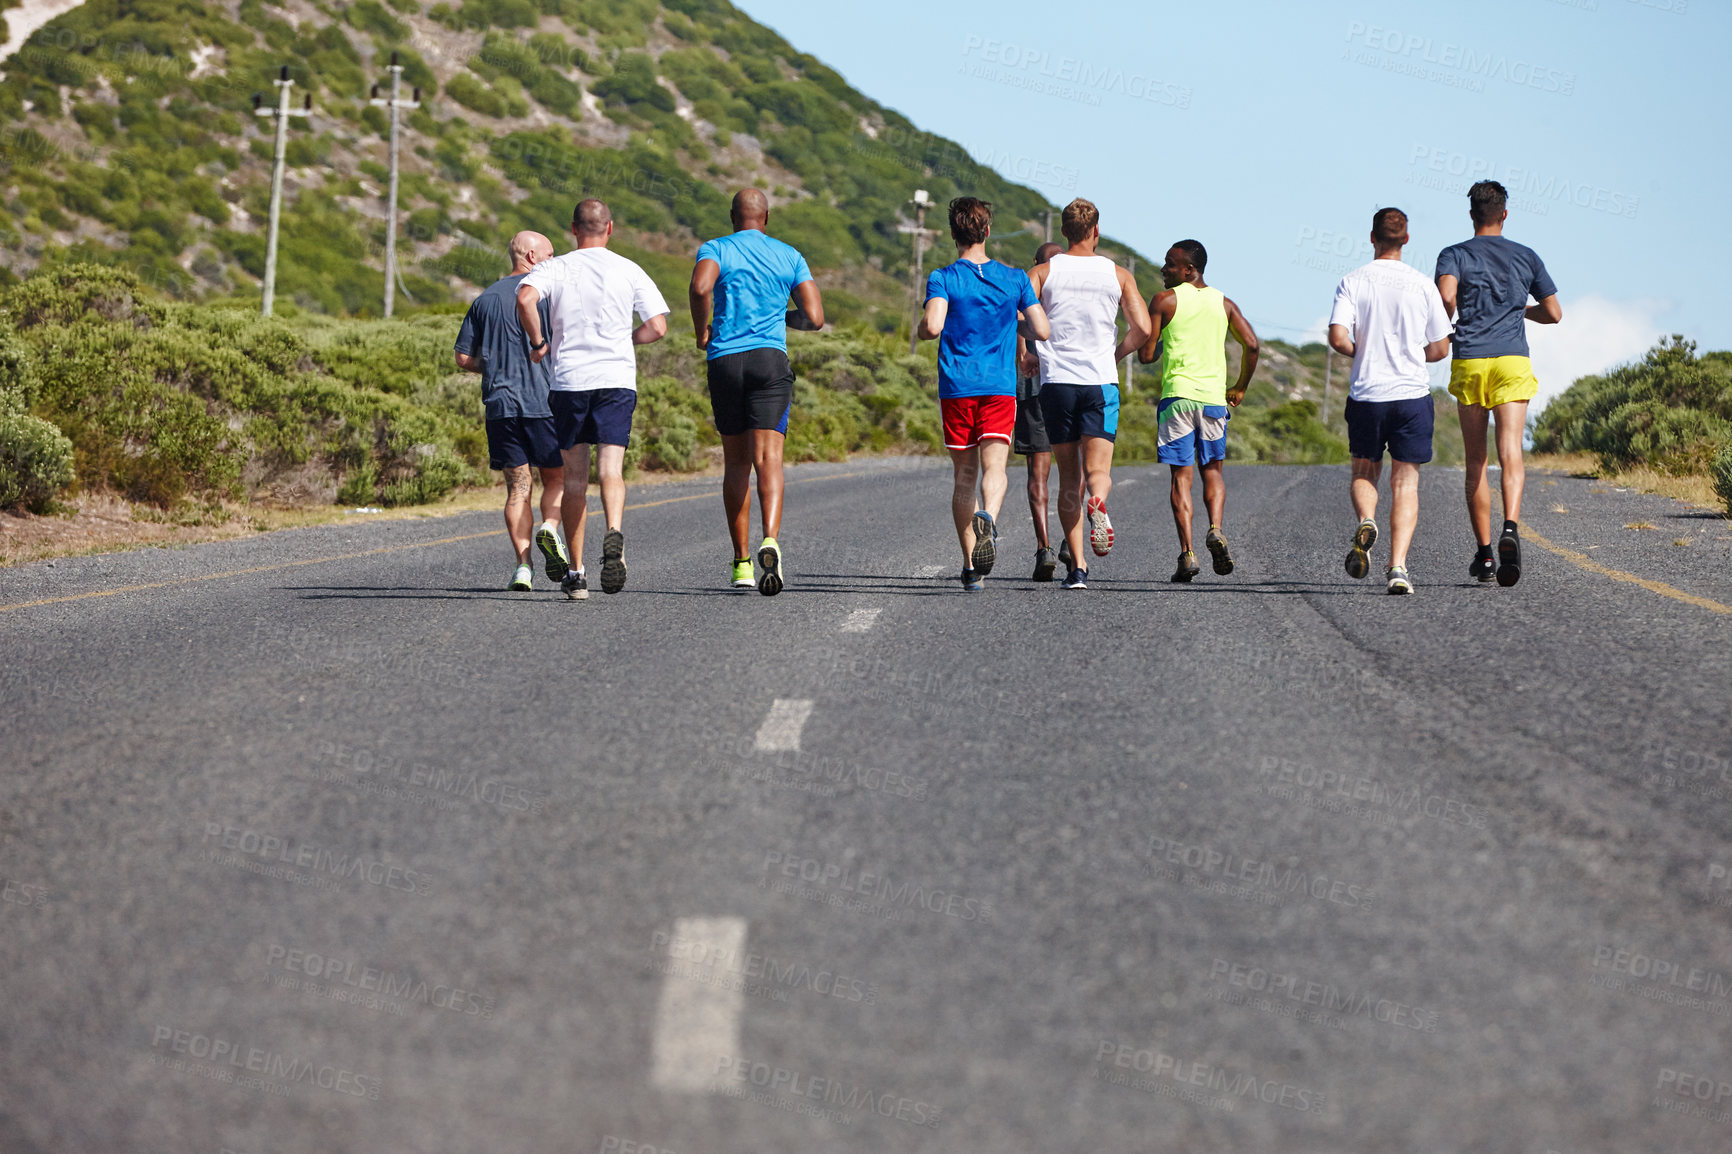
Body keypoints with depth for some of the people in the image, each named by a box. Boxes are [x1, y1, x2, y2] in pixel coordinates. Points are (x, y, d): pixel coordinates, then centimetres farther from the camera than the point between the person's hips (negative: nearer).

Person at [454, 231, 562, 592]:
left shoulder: (485, 299, 14)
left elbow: (464, 358, 13)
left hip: (500, 403, 3)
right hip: (543, 401, -3)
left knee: (518, 486, 4)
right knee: (556, 479, 9)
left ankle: (523, 566, -6)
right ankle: (549, 528, -19)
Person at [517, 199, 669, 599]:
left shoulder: (555, 269, 4)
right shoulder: (629, 271, 6)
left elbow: (525, 298, -17)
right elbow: (657, 328, 0)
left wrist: (538, 342, -3)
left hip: (569, 381, 1)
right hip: (617, 378, 0)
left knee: (574, 476, 8)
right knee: (610, 468, -7)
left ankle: (576, 572, 10)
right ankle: (614, 531, -38)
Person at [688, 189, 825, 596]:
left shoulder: (716, 249, 6)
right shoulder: (789, 256, 11)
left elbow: (700, 285, -17)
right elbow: (814, 318, 4)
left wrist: (701, 332, -2)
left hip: (725, 361, 1)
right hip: (770, 361, -1)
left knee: (735, 463, 12)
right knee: (768, 459, -10)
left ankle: (741, 562, 14)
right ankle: (770, 541, -35)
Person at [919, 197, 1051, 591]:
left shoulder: (943, 279, -1)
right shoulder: (1015, 278, 6)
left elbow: (931, 326, -17)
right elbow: (1042, 331, 4)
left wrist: (922, 329, 6)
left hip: (956, 388, 0)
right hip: (1000, 387, 0)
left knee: (964, 474, 9)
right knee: (994, 466, -8)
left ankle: (971, 567, 9)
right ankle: (987, 517, -42)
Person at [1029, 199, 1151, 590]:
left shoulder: (1043, 272, 4)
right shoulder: (1118, 275, 5)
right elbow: (1142, 329, -3)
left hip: (1056, 381, 1)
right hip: (1101, 382, -1)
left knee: (1068, 476, 8)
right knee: (1098, 470, -3)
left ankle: (1077, 565, 2)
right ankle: (1098, 501, -40)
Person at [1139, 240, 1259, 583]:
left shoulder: (1164, 301, -1)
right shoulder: (1224, 304, 11)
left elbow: (1146, 355, -3)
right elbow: (1251, 345, 2)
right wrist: (1240, 388, 15)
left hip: (1177, 396, -3)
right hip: (1215, 396, 3)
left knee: (1181, 475, 0)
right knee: (1212, 469, 17)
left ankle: (1187, 552, -9)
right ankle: (1216, 529, -8)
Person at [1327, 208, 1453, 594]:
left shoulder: (1352, 282, -2)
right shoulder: (1423, 285, 0)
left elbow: (1338, 337, -12)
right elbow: (1440, 349, 4)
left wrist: (1362, 354, 9)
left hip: (1366, 395, 0)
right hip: (1412, 394, 0)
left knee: (1365, 472, 19)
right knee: (1405, 483, 4)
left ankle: (1365, 522, -12)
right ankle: (1397, 566, -8)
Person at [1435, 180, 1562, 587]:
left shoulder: (1454, 255, 4)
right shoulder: (1526, 257, 10)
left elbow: (1446, 294, -17)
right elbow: (1554, 313, 12)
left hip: (1469, 363, 0)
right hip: (1513, 362, 0)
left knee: (1475, 462, 10)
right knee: (1510, 453, -11)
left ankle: (1484, 553, 12)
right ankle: (1510, 528, -37)